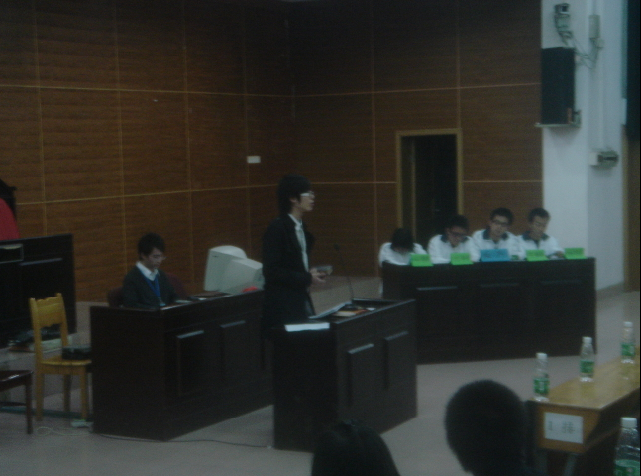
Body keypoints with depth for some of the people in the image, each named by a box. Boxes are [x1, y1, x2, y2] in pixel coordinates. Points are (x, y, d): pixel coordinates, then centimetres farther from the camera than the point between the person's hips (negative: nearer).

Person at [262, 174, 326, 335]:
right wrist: (307, 278, -15)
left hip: (302, 302, 8)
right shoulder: (277, 228, -13)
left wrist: (311, 273, 2)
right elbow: (271, 271, -18)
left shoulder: (300, 227, 13)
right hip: (283, 308, -8)